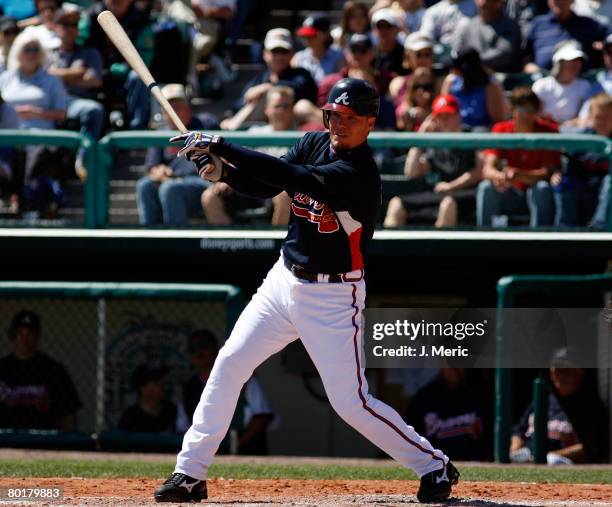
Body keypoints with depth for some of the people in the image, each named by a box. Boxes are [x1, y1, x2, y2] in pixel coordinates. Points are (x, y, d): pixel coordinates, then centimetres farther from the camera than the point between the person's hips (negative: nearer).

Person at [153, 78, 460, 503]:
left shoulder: (360, 173, -23)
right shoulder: (314, 145, 3)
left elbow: (291, 177, -33)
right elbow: (266, 186, 2)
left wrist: (221, 146, -33)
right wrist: (222, 170, -19)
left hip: (332, 297, -7)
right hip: (285, 280, 7)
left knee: (352, 402, -7)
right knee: (228, 365, 0)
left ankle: (433, 466, 10)